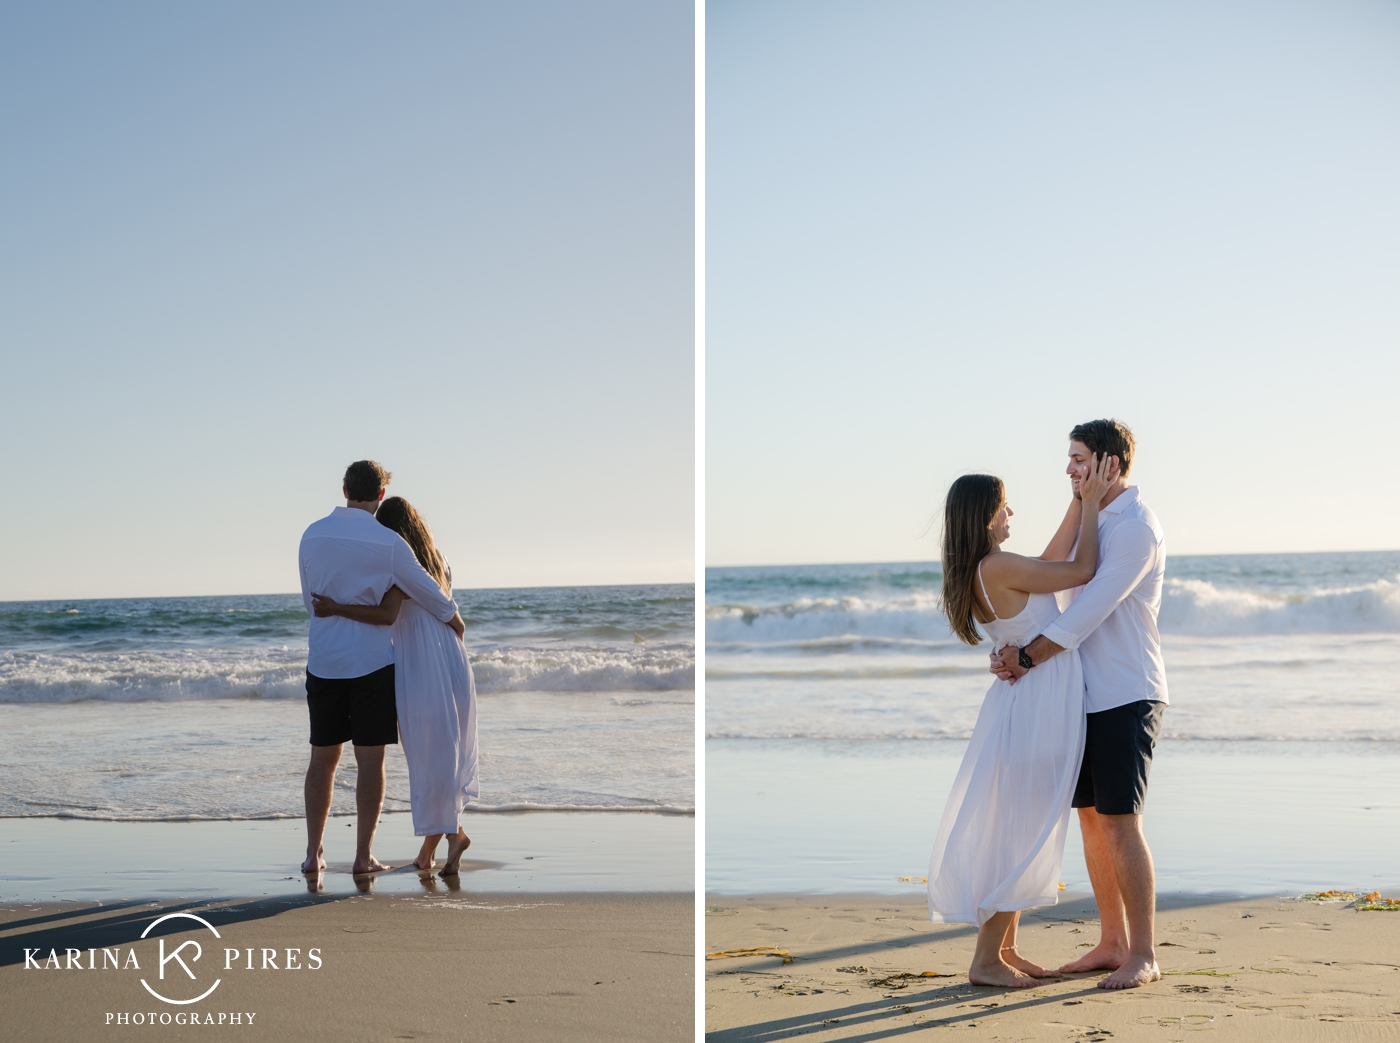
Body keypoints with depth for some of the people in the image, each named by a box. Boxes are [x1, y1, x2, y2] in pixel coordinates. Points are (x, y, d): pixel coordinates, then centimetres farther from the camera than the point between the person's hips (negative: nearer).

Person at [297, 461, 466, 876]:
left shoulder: (312, 535, 3)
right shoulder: (387, 541, -10)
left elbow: (310, 600, 13)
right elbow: (426, 591, 0)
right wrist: (456, 620, 18)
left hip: (323, 660, 4)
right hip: (371, 661, -4)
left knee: (322, 758, 12)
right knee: (370, 760, 2)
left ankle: (314, 853, 13)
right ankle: (363, 855, 3)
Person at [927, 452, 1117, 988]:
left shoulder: (982, 571, 7)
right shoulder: (998, 567, -21)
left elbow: (1051, 560, 19)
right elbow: (1083, 571, -14)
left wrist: (1082, 501, 15)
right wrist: (1091, 502, -5)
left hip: (1027, 699, 10)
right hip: (1037, 703, -10)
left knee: (1016, 829, 15)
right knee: (1020, 833, -2)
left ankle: (1005, 948, 23)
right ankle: (986, 959, 4)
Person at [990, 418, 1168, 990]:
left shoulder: (1136, 527, -14)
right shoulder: (1091, 523, 17)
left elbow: (1091, 609, -20)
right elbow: (1055, 598, 16)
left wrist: (1028, 657, -17)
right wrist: (1012, 647, 0)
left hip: (1126, 697, -9)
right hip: (1089, 697, 9)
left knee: (1120, 823, -9)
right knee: (1091, 817, 10)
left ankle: (1143, 956, -3)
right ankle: (1112, 942, 18)